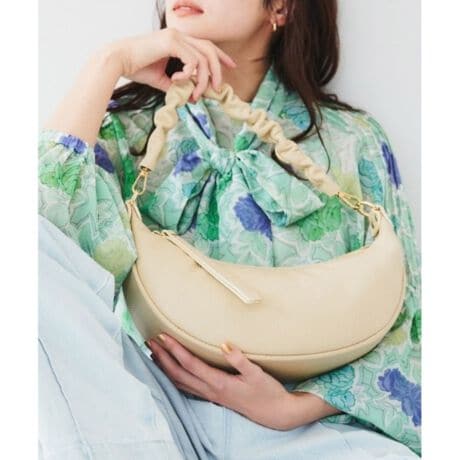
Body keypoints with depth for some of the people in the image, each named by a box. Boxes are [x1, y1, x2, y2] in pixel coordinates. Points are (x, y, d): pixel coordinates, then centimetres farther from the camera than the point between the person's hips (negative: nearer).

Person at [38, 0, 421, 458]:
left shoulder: (352, 140, 7)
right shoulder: (127, 124, 8)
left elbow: (401, 322, 5)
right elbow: (40, 212, -12)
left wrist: (294, 408, -10)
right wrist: (109, 64, -8)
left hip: (303, 423, -2)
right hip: (147, 407, 3)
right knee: (34, 245, -21)